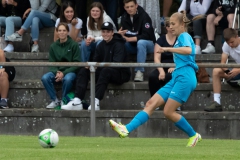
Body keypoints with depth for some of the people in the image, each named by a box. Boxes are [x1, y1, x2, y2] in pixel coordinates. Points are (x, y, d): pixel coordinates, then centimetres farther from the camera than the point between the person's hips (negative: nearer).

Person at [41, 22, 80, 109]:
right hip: (57, 71, 3)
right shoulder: (53, 46, 8)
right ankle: (55, 100, -13)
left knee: (68, 78, -38)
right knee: (45, 78, -27)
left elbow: (76, 63, -6)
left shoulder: (74, 45, -2)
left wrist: (64, 73, -18)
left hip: (70, 71, -3)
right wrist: (57, 72, -16)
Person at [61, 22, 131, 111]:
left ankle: (96, 101, -46)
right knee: (83, 71, -8)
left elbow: (117, 64, -23)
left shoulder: (118, 45, -11)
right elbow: (96, 61, 9)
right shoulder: (101, 45, 10)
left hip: (121, 74, -7)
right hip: (105, 73, 7)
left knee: (105, 71, -38)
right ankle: (77, 101, -23)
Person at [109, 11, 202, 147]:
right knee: (151, 104, -3)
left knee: (168, 111, -12)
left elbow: (189, 50, -29)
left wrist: (168, 49, -31)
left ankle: (194, 135, 3)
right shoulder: (180, 39, 22)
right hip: (176, 78, 10)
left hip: (185, 78, -10)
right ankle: (127, 129, -13)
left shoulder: (184, 36, -6)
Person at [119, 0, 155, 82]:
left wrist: (130, 39, -30)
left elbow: (147, 35, -25)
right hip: (133, 46, 5)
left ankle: (139, 71, -34)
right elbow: (124, 33, 3)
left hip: (148, 44, -5)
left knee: (141, 42, -38)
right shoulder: (124, 18, 0)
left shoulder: (144, 16, -17)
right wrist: (121, 34, -23)